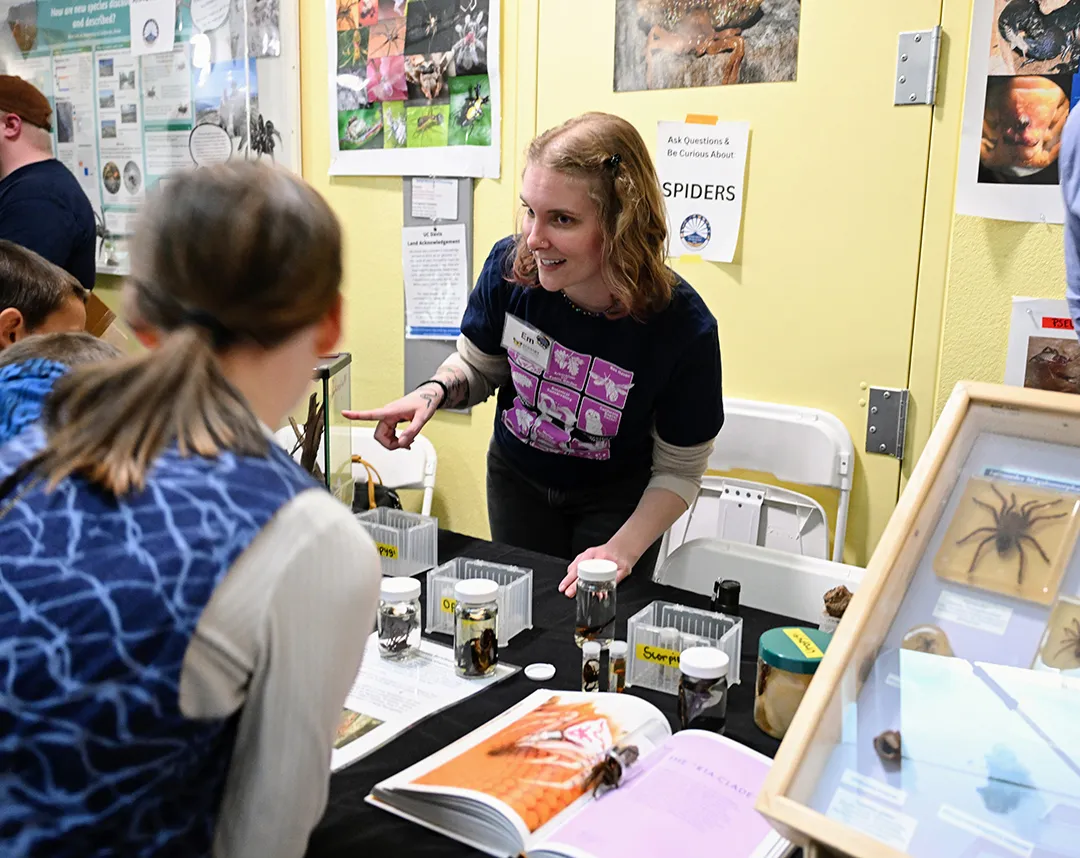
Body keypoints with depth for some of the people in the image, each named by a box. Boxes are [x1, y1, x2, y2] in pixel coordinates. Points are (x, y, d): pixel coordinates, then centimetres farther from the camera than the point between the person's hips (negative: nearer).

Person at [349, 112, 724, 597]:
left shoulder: (683, 327, -30)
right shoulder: (510, 267, -24)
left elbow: (679, 470, -17)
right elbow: (477, 365, -2)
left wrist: (623, 549, -28)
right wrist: (435, 392, -23)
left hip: (617, 498, -2)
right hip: (516, 478, 3)